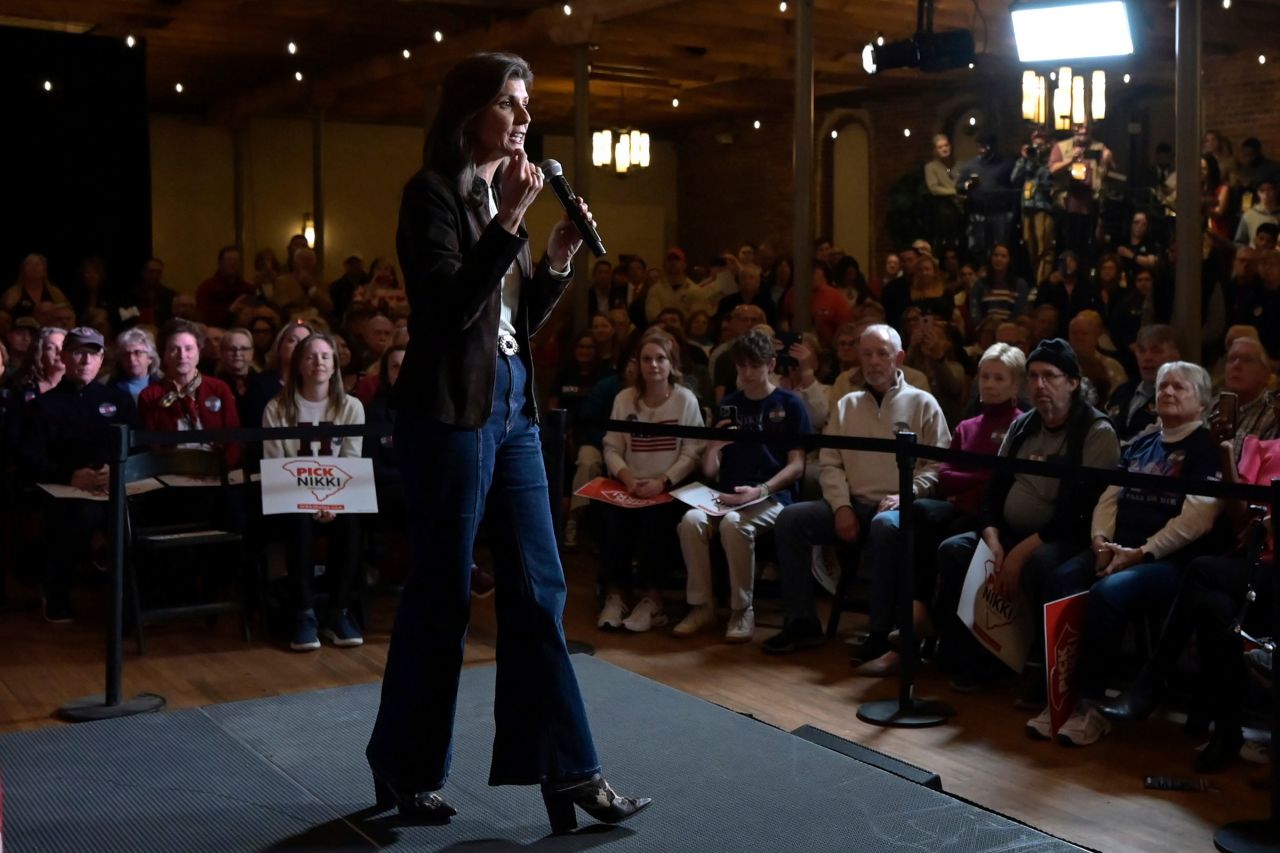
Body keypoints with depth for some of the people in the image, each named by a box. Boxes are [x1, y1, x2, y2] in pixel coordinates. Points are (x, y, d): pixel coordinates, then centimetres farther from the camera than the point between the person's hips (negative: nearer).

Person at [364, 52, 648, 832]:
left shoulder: (504, 195, 14)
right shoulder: (433, 192, -7)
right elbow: (452, 308, -20)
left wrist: (559, 260, 3)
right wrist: (509, 222, -20)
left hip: (514, 404, 8)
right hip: (452, 409, -7)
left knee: (538, 589, 6)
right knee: (442, 593, 1)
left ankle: (567, 769, 12)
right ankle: (406, 769, 18)